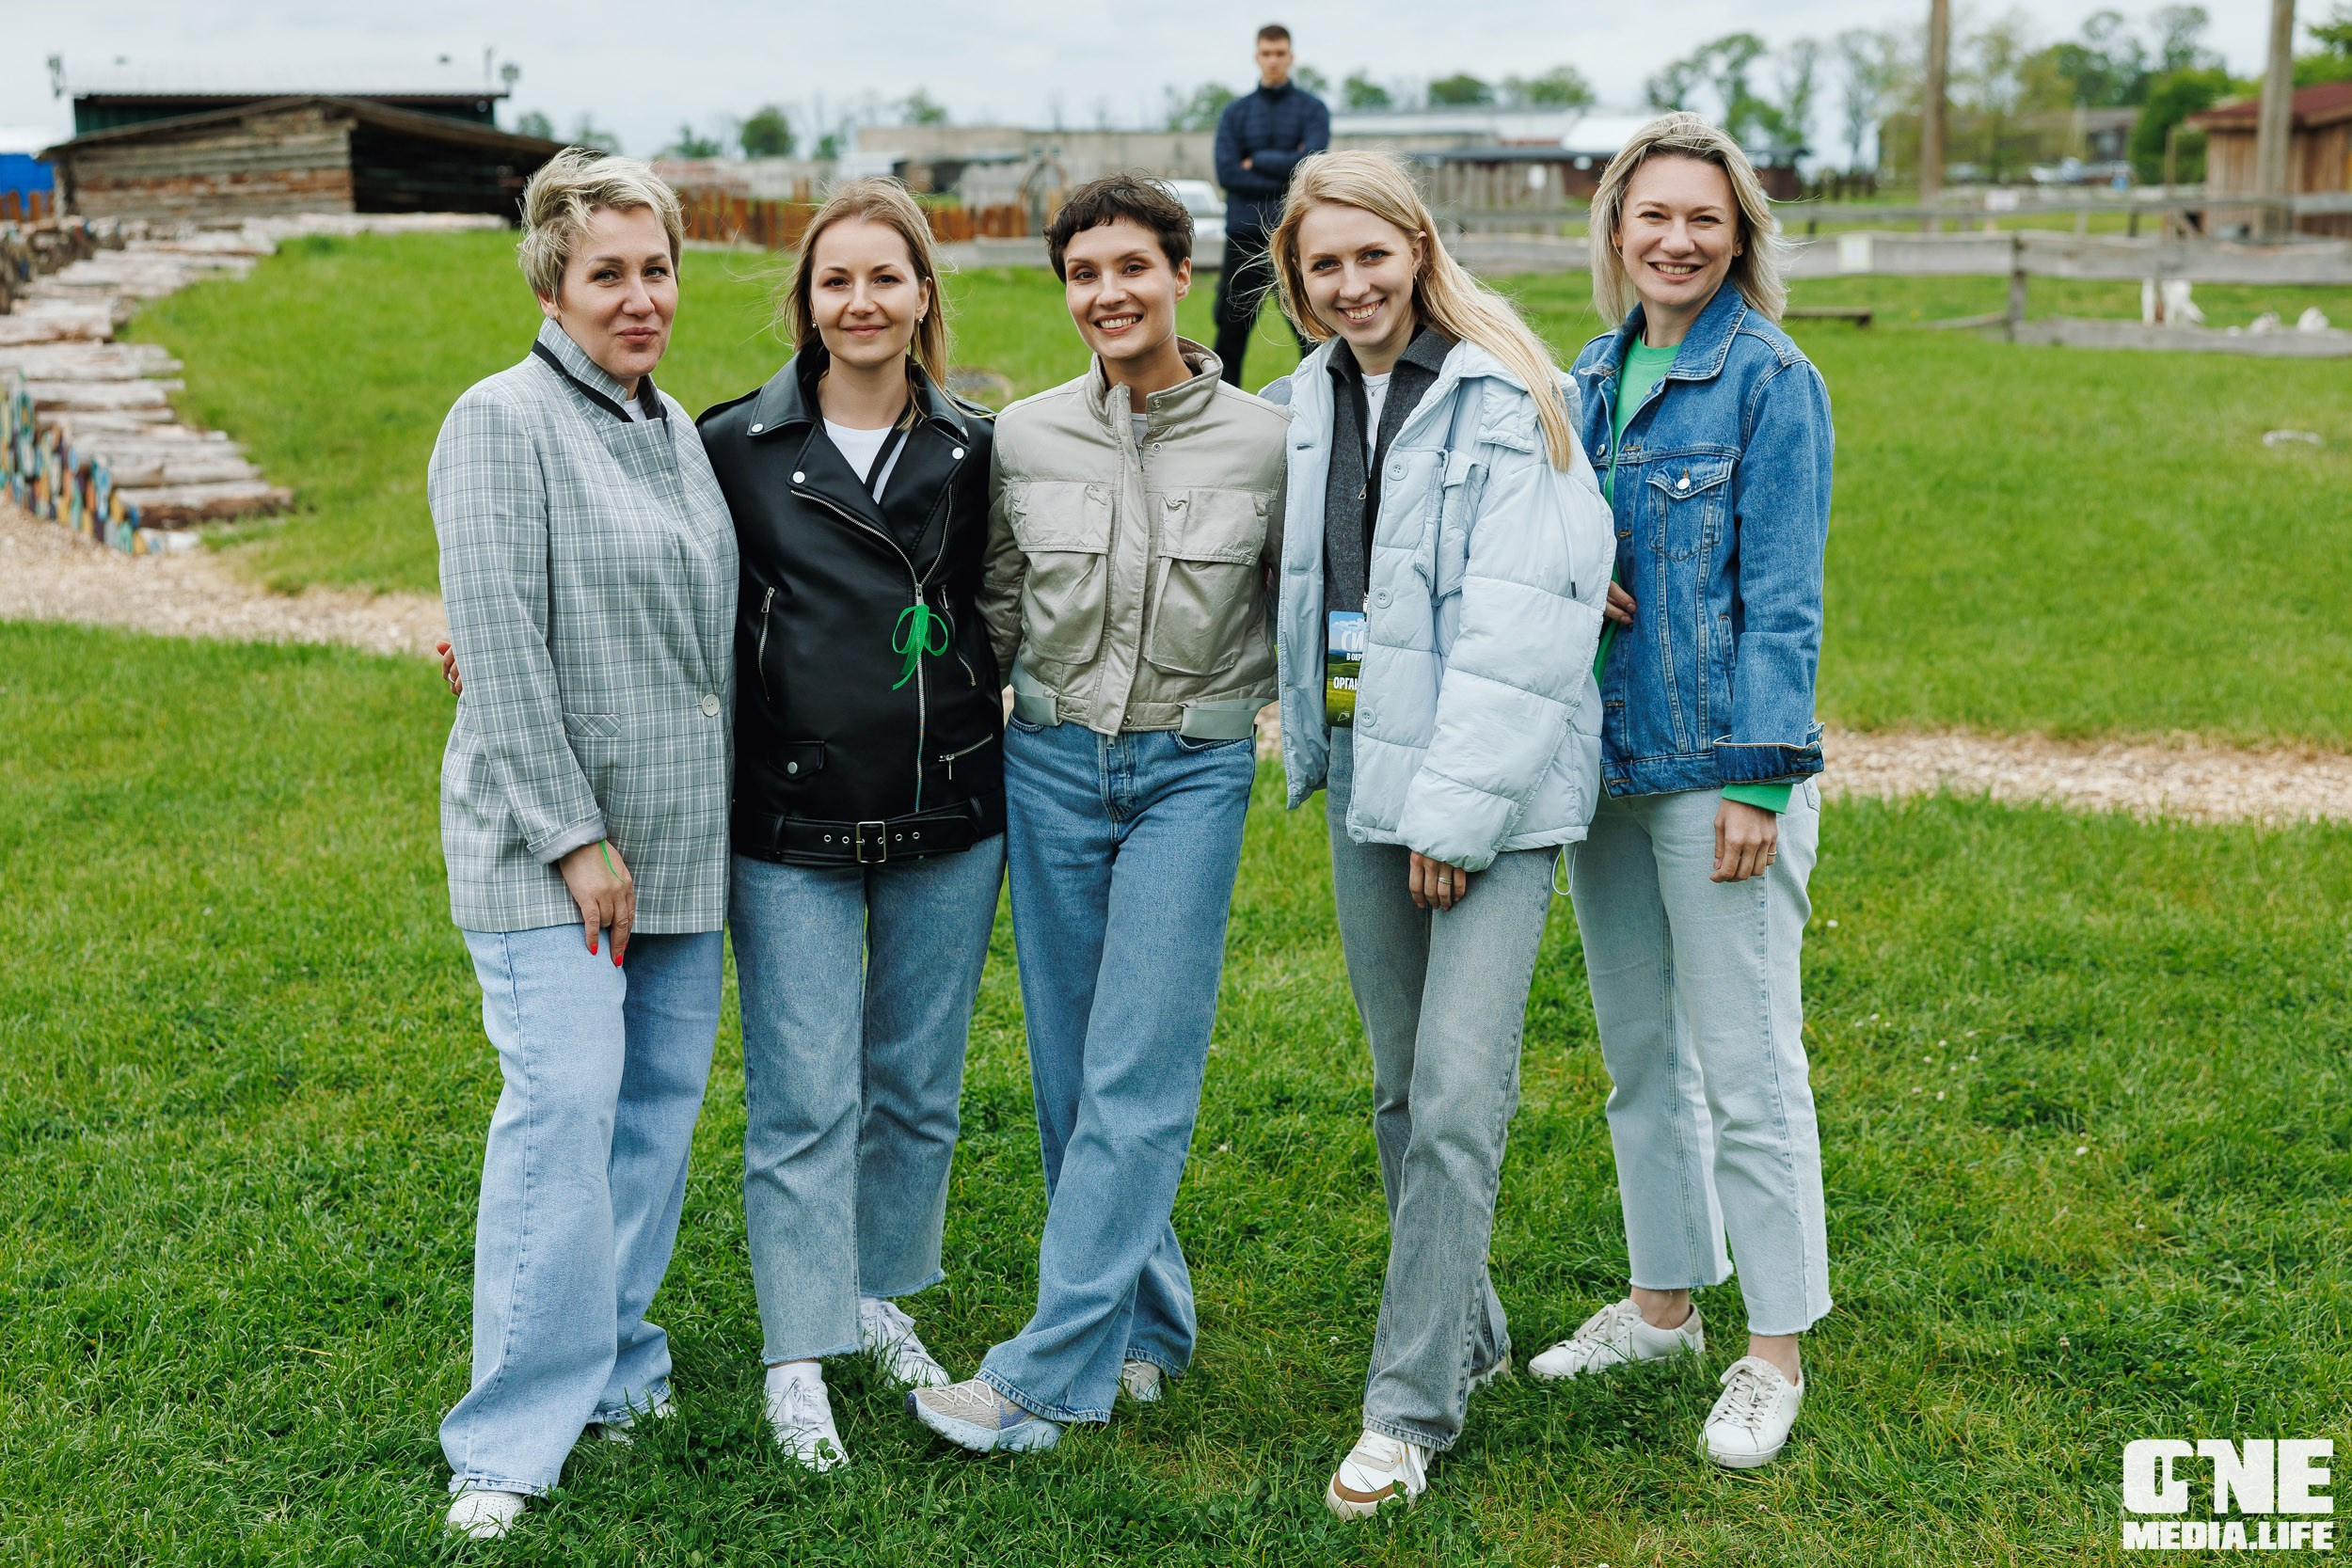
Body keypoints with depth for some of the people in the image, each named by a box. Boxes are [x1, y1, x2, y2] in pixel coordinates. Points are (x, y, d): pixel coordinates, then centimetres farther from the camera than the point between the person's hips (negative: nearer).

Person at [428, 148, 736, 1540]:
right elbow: (502, 654, -15)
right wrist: (572, 834, -16)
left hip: (682, 841, 7)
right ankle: (518, 1437, -3)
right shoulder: (505, 423, -9)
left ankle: (612, 1360, 25)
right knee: (564, 1102, -12)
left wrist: (693, 822, 15)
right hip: (547, 840, -7)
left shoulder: (676, 429, 14)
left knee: (663, 1098, 10)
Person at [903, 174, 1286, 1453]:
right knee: (1070, 1070, 7)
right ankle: (1146, 1328, 24)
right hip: (1053, 762, 3)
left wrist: (1268, 711, -1)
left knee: (1138, 1075, -7)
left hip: (1194, 771, -3)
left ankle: (1045, 1375, -3)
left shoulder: (1264, 442, -4)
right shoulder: (1023, 439, 2)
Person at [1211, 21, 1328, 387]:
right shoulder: (1234, 113, 9)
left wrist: (1258, 160, -5)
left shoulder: (1312, 108, 5)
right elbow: (1227, 173, -4)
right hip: (1245, 233, 2)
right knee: (1231, 330, 2)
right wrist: (1284, 179, -9)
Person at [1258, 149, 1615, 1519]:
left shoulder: (1500, 399, -10)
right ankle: (1469, 1335, 32)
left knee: (1458, 1100, -7)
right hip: (1366, 780, 7)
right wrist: (1327, 761, 7)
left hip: (1494, 789, -7)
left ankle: (1413, 1407, 3)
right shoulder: (1305, 405, 10)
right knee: (1403, 1090, 14)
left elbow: (1515, 633, -15)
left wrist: (1457, 810, -17)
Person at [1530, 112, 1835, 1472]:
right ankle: (1665, 1300, 30)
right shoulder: (1595, 377, 12)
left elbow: (1782, 595, -11)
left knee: (1748, 1066, -2)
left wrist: (1760, 778, -16)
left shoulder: (1770, 381, -7)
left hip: (1719, 761, -7)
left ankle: (1776, 1352, 11)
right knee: (1640, 1055, 16)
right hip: (1603, 752, 7)